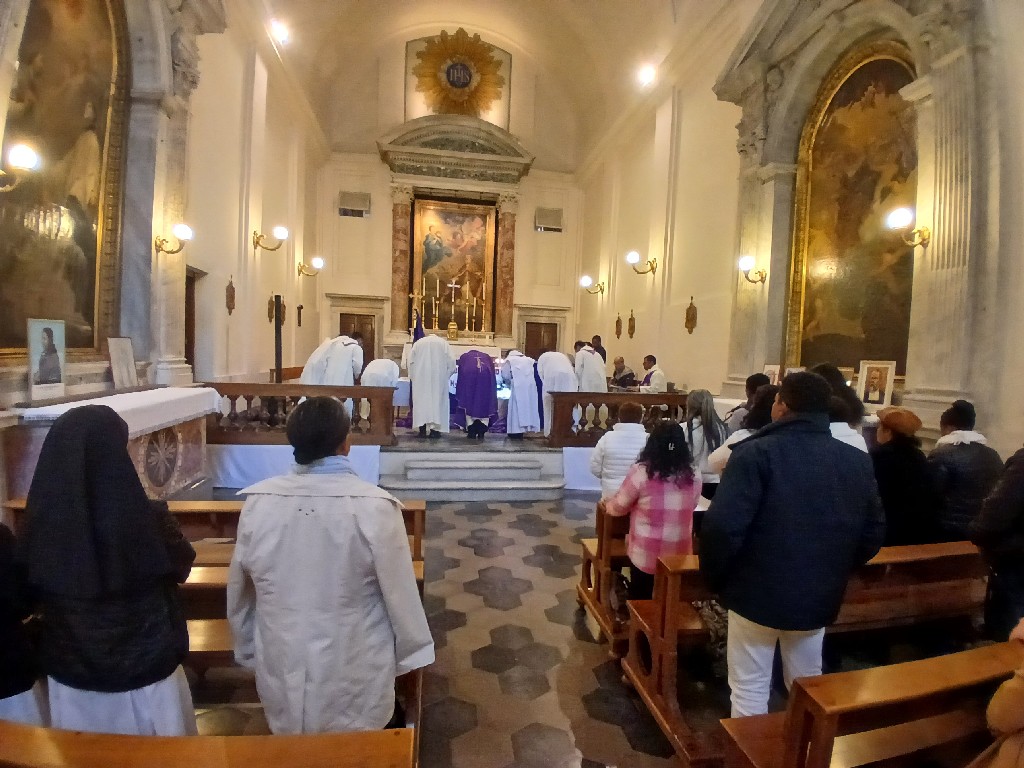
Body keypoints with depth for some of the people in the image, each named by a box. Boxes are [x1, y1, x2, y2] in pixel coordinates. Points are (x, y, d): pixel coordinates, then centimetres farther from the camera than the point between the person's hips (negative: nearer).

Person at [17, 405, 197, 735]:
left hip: (69, 676, 3)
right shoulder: (147, 519, -26)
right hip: (146, 669, -3)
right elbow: (182, 565, -5)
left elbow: (32, 596, 1)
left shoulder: (42, 523, -17)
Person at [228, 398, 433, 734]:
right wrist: (410, 653, 3)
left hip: (281, 670, 4)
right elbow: (400, 594, -15)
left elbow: (239, 592, 1)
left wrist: (248, 652, 18)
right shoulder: (374, 506, -24)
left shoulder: (258, 502, -13)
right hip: (354, 675, -3)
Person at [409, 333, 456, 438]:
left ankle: (422, 429, -1)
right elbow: (451, 364, 2)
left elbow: (411, 362, 6)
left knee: (421, 399, 3)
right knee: (437, 399, 3)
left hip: (421, 378, 1)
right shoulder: (444, 343, 11)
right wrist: (446, 376, 13)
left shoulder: (418, 343, 15)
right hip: (438, 377, -1)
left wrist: (413, 377, 12)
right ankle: (434, 429, -2)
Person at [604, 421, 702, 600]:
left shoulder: (641, 472, -14)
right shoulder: (693, 477, -2)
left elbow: (618, 508, -3)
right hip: (679, 555, 3)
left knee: (641, 601, 13)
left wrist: (607, 504, 18)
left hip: (646, 555, -3)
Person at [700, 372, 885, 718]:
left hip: (757, 592, -5)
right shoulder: (858, 461, 2)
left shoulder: (755, 453, -18)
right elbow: (873, 532, 10)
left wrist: (713, 576, -8)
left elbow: (723, 527, -24)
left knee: (750, 687, 9)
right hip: (819, 595, 6)